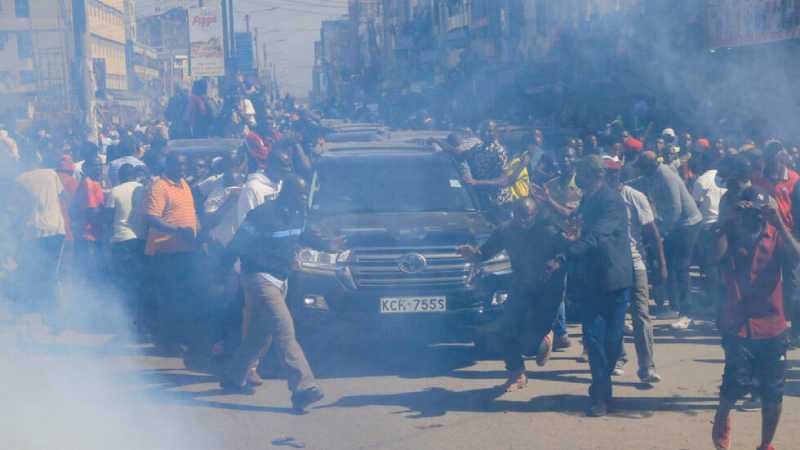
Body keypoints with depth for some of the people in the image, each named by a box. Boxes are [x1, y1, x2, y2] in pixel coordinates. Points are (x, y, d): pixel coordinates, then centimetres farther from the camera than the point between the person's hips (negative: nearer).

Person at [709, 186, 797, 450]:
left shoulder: (775, 234, 2)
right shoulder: (729, 233, -1)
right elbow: (716, 256, -21)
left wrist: (778, 222, -23)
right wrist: (732, 221, -20)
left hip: (772, 327, 2)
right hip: (738, 326, -2)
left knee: (773, 393, 7)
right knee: (735, 385, -10)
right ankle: (722, 417, 20)